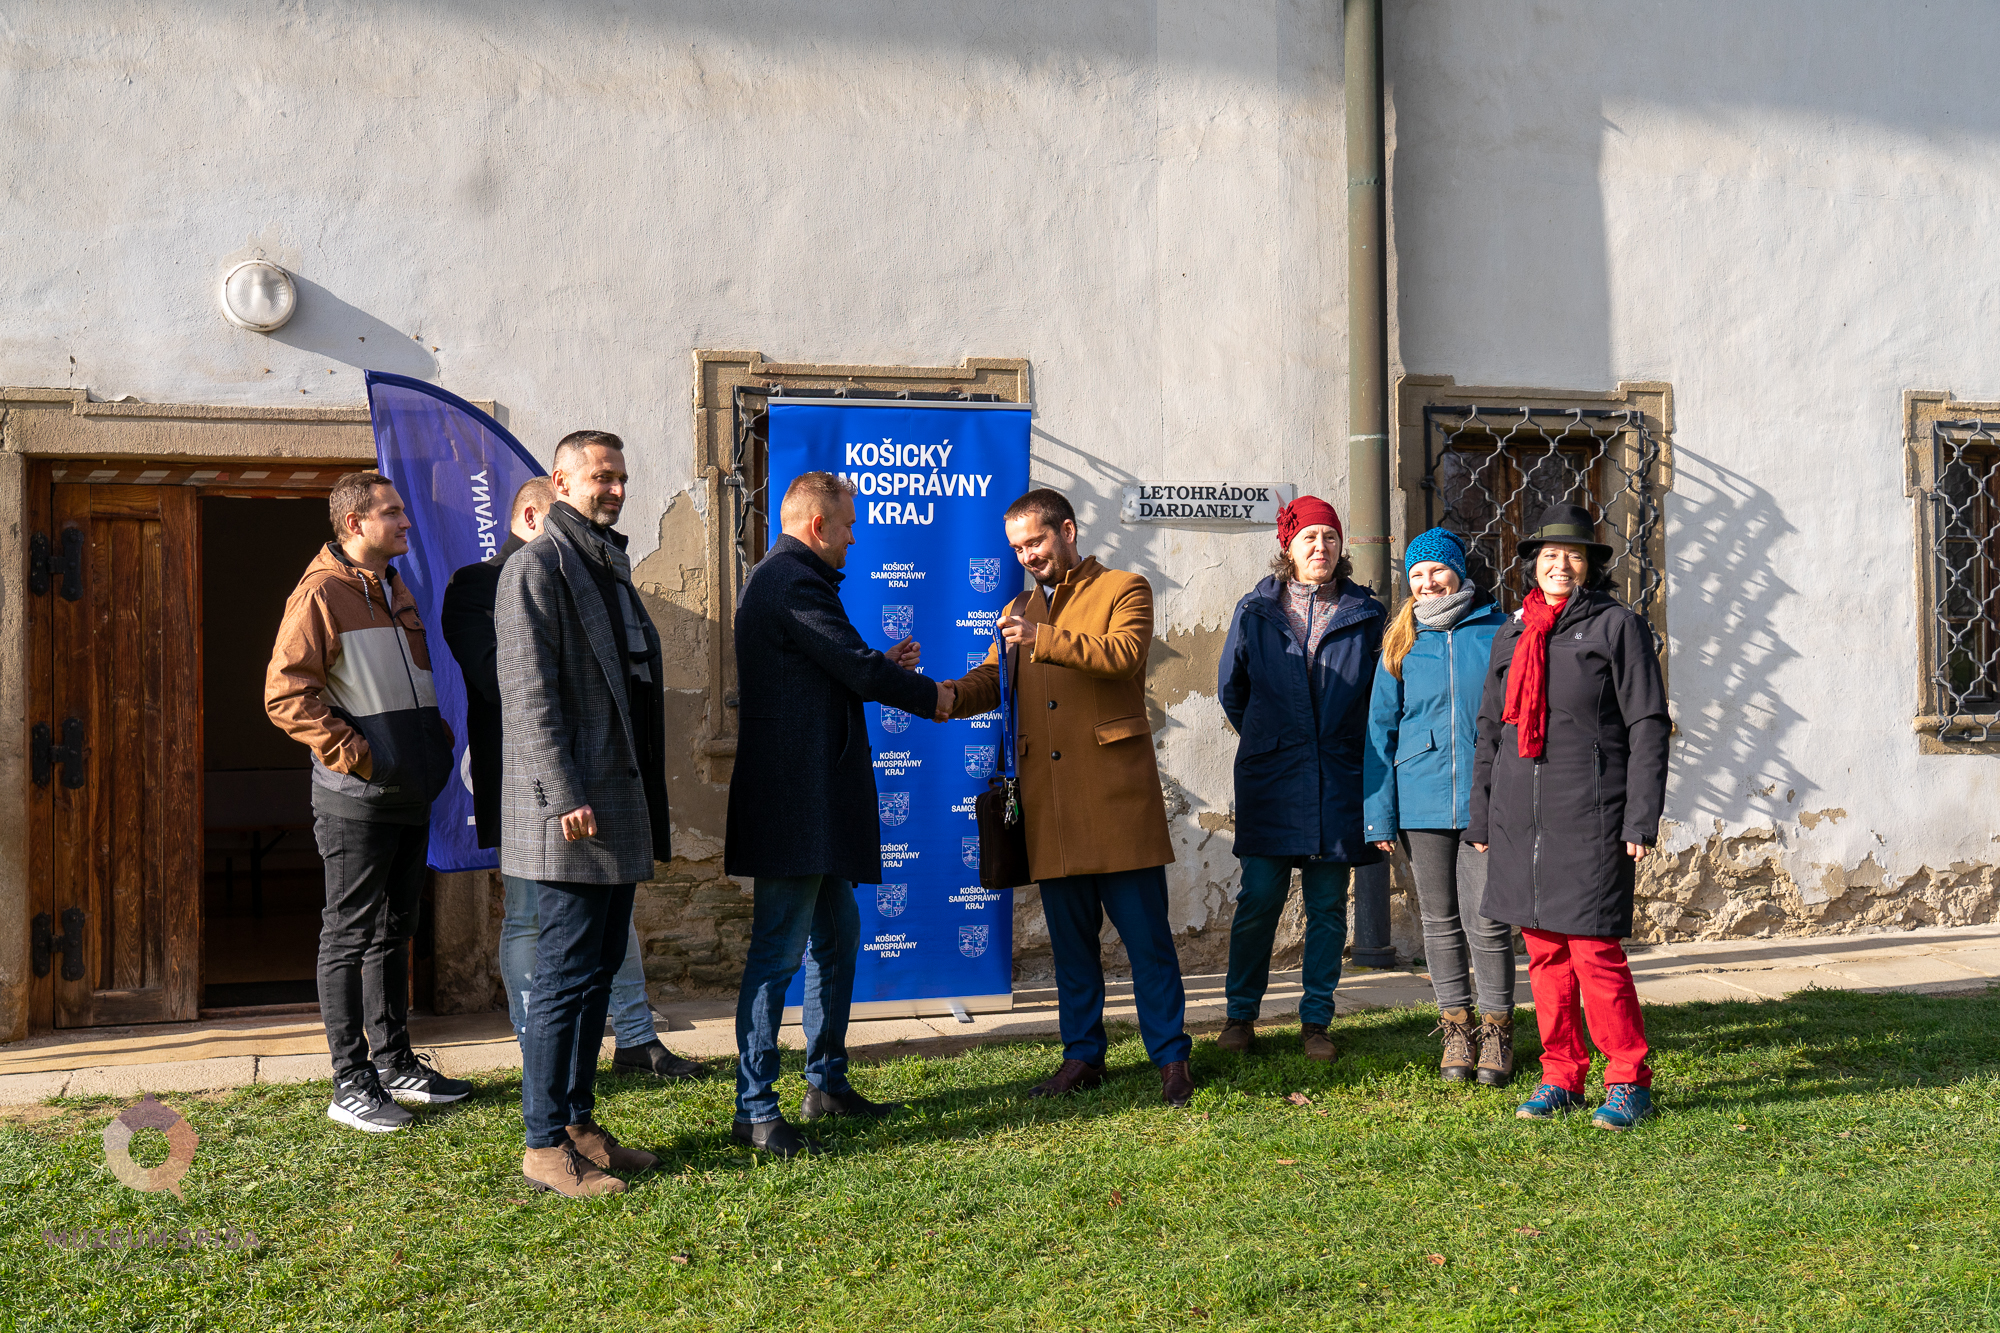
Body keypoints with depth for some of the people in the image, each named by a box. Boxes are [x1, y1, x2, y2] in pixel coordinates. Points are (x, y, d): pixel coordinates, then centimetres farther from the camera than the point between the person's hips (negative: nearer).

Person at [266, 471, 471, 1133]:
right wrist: (353, 753, -19)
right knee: (349, 936, -1)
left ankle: (394, 1062, 25)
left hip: (410, 795, 8)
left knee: (393, 930, 15)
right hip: (357, 799, -8)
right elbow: (284, 693, -17)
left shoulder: (397, 592, 17)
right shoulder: (321, 593, -10)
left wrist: (439, 740, 15)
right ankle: (350, 1083, 6)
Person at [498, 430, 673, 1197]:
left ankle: (578, 1122, 23)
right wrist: (567, 795, -22)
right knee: (567, 974, -5)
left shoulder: (611, 568, 20)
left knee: (600, 968, 13)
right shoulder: (537, 567, -8)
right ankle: (545, 1143, 4)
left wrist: (651, 812, 19)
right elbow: (530, 692, -16)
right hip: (569, 813, -9)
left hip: (618, 807, 9)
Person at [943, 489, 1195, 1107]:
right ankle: (1083, 1055, 21)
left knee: (1145, 934, -1)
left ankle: (1171, 1059, 8)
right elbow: (992, 680, 11)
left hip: (1116, 794, -5)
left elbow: (1124, 653, -15)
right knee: (1070, 937, 11)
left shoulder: (1124, 589, 4)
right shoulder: (1020, 609, 21)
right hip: (1049, 803, 5)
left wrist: (1044, 639, -23)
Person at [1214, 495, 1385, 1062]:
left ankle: (1316, 1021, 16)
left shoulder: (1365, 615, 5)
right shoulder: (1256, 611, 4)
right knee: (1259, 898, -2)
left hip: (1339, 779, 1)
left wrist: (1347, 746, 10)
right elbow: (1232, 689, 15)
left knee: (1328, 905, 5)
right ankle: (1240, 1015, 13)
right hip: (1270, 777, -1)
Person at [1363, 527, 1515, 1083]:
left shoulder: (1499, 632, 1)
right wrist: (1380, 812, 2)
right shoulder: (1401, 643, 7)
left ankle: (1497, 1027, 13)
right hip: (1421, 801, 2)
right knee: (1440, 920, 9)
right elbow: (1380, 729, 8)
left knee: (1485, 920, -4)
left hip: (1485, 800, -2)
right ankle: (1456, 1029, 22)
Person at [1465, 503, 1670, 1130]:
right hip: (1521, 820, 5)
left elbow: (1647, 727, -3)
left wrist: (1641, 821, -9)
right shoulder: (1512, 632, 15)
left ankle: (1628, 1081, 7)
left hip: (1590, 819, -5)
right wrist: (1480, 818, 15)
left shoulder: (1617, 625, 1)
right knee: (1544, 953, 9)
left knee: (1595, 952, -7)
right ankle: (1561, 1077, 19)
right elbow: (1490, 730, 19)